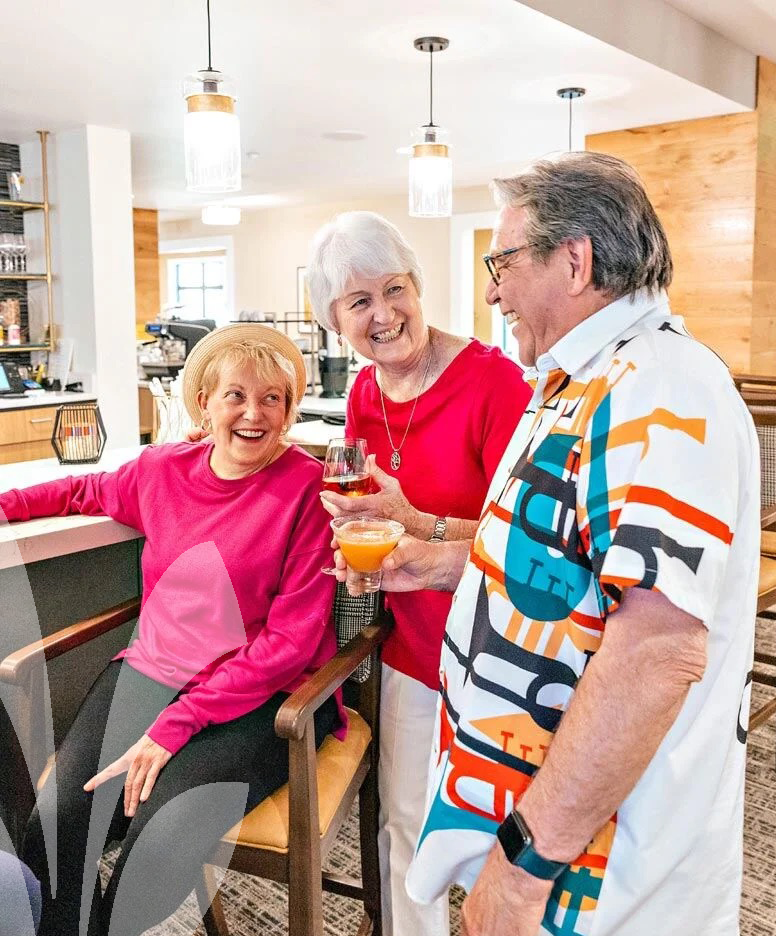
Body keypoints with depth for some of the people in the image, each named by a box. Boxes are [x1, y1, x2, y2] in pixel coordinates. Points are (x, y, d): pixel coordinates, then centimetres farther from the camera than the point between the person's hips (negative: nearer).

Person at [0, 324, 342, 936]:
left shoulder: (307, 486, -10)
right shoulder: (163, 470, 5)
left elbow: (291, 638, -12)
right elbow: (91, 492, 29)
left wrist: (174, 725, -17)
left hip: (263, 698, -4)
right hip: (153, 672, 4)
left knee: (162, 833, -25)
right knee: (58, 817, -19)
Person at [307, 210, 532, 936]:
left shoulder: (492, 379, -20)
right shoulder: (364, 393, 1)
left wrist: (416, 526, -32)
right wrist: (351, 516, -4)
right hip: (411, 644, 6)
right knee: (404, 821, 20)